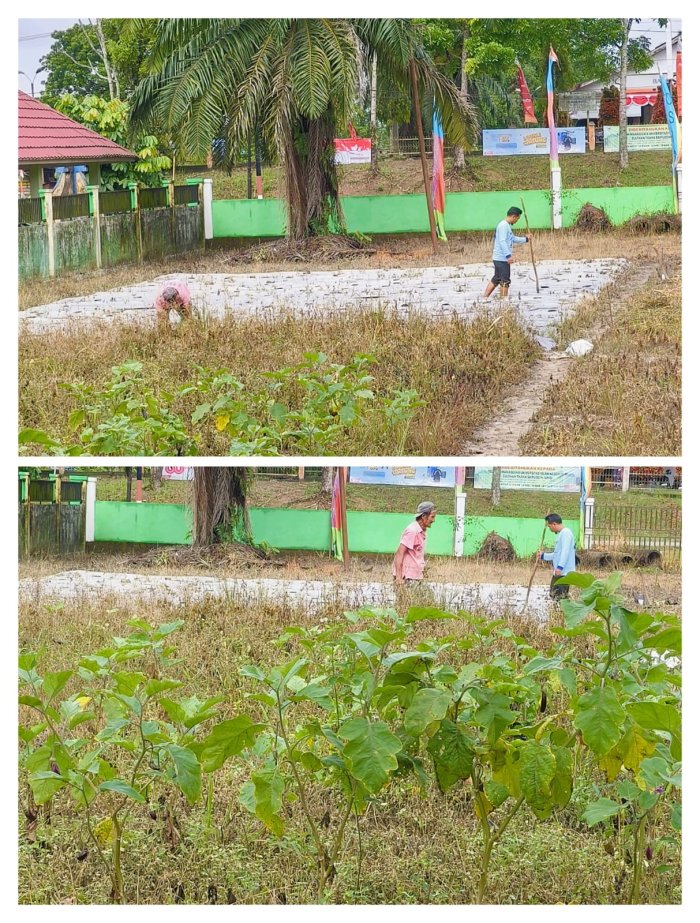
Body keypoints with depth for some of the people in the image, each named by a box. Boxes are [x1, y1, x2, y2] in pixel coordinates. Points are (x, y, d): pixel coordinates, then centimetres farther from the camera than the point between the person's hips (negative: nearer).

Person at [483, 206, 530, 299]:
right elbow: (502, 241, -24)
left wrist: (525, 239, 39)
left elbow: (513, 239, 31)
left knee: (496, 279, 12)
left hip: (498, 258, 10)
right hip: (502, 258, -10)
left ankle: (484, 298, 13)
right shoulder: (503, 225, -15)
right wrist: (509, 255, -29)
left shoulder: (507, 225, 18)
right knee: (505, 281, -4)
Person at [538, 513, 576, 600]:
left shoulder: (566, 533, -12)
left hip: (564, 572, -11)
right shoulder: (560, 534, 20)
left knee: (560, 596, -14)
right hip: (558, 573, 11)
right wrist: (543, 556, 30)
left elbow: (565, 551, -23)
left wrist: (560, 567, -30)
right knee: (554, 594, 14)